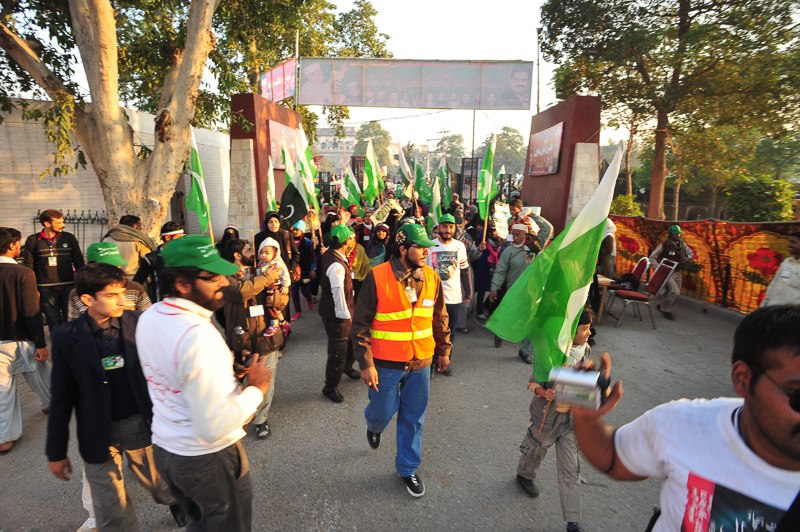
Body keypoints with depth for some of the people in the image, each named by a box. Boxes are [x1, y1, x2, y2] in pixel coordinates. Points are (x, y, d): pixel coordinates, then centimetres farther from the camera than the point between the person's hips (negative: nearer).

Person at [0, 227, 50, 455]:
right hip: (21, 341, -4)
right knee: (40, 375, 21)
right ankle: (51, 404, 43)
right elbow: (32, 313, -17)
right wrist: (41, 344, -12)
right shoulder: (23, 273, -17)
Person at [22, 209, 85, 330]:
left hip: (68, 287, 0)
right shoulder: (33, 240, 0)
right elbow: (28, 266, 3)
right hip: (46, 289, 0)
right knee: (54, 323, 8)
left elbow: (79, 263, 6)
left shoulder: (69, 238, 2)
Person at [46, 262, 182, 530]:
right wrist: (56, 451, 2)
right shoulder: (67, 337, -10)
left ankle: (176, 504, 52)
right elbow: (62, 399, -3)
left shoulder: (138, 322, -10)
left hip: (141, 423, 1)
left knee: (161, 484, 20)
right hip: (98, 433, 0)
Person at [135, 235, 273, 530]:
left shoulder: (148, 317, -4)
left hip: (164, 448, 7)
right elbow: (214, 428, -32)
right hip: (209, 458, -7)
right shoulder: (200, 335, -32)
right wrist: (256, 389, -19)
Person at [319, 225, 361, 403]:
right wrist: (345, 314, -19)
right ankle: (330, 387, 22)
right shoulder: (336, 265, -29)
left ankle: (347, 367, 53)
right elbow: (338, 293, -26)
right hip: (337, 315, -10)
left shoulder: (331, 254, 0)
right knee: (338, 352, 3)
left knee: (351, 339, 27)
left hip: (344, 311, 10)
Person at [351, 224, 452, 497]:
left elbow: (440, 318, 9)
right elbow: (361, 324, -13)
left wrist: (444, 351, 14)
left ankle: (408, 468, 38)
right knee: (383, 412, 13)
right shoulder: (377, 277, -17)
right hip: (386, 364, -3)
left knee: (413, 420, 15)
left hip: (421, 363, 4)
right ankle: (374, 427, 52)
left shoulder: (432, 278, -3)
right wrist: (366, 364, -14)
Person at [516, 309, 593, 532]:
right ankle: (525, 475, 54)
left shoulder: (586, 350, -6)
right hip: (547, 415, -4)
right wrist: (544, 393, -36)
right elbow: (534, 382, -17)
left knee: (571, 468, 9)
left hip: (571, 417, 4)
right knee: (536, 449, 22)